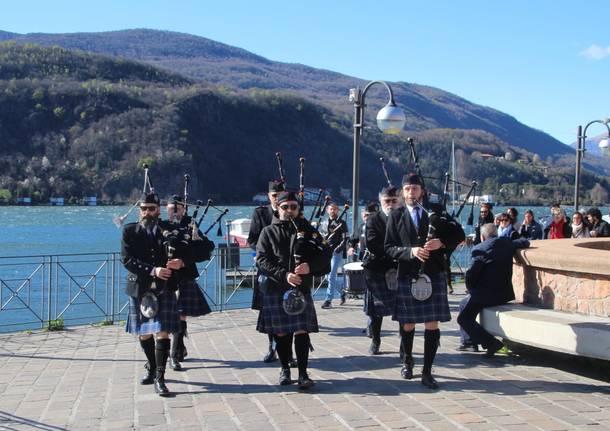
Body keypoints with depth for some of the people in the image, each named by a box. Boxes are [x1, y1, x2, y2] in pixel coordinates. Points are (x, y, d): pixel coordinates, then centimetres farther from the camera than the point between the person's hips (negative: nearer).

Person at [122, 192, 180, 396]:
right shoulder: (130, 231, 3)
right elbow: (127, 259, -9)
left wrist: (181, 262, -15)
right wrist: (153, 270, -20)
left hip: (164, 289, -1)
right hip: (139, 289, 1)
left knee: (162, 333, -9)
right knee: (144, 334, 13)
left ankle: (159, 378, -6)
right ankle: (152, 368, 34)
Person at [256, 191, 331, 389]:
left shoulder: (307, 229, 11)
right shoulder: (268, 232, 6)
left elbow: (325, 254, 4)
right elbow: (262, 260, -6)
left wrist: (310, 266, -16)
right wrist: (284, 275, -18)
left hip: (302, 289, 0)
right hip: (276, 289, 0)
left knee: (301, 331, -7)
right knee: (281, 333, 7)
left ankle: (303, 373, -4)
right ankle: (285, 369, 23)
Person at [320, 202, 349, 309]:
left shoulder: (342, 223, 0)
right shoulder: (323, 224, 15)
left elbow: (345, 239, -6)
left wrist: (338, 249, -18)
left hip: (337, 253, -6)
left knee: (331, 277, -10)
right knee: (329, 276, 11)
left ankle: (328, 300, -8)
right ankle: (342, 293, 32)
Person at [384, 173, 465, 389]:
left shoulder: (436, 212, 6)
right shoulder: (396, 216, 4)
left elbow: (459, 234, 5)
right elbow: (389, 247, -1)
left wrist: (442, 242, -13)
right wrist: (410, 251, -17)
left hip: (434, 275, 0)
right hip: (407, 276, 0)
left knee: (432, 324, -3)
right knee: (408, 323, 11)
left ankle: (427, 372, 4)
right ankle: (408, 360, 36)